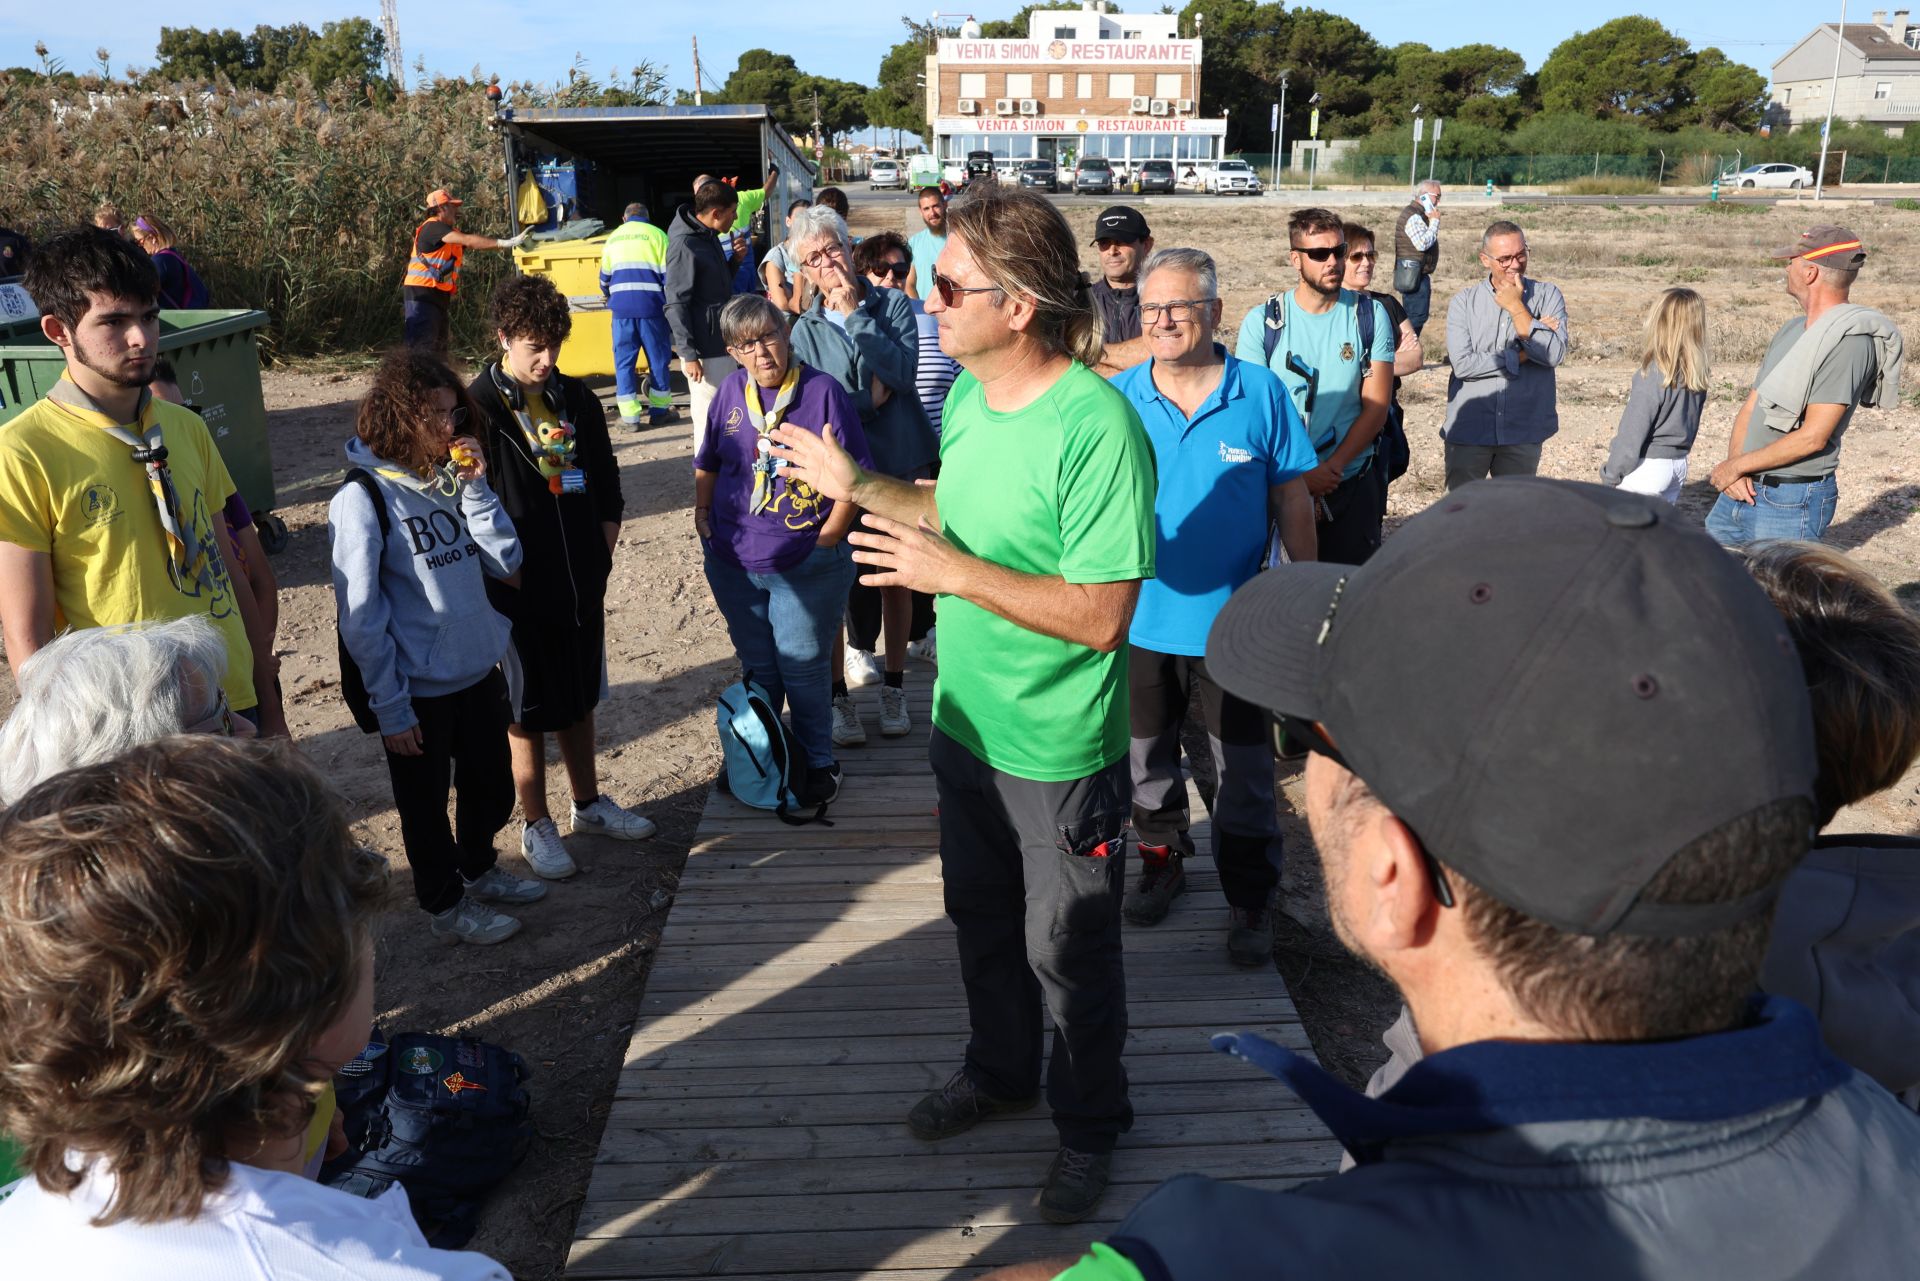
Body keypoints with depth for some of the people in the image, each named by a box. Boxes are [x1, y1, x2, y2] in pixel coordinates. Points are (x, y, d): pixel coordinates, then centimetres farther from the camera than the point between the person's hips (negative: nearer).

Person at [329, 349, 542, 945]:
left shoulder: (449, 481, 0)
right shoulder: (362, 500, -18)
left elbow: (505, 562, -3)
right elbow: (361, 619, -16)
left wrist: (475, 488, -14)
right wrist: (390, 708, -14)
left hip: (480, 671, 6)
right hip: (419, 690, -6)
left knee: (491, 785, 22)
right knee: (426, 803, 14)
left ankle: (479, 871, 46)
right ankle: (445, 906, 34)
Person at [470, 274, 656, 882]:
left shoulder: (577, 398, 4)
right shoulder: (477, 408, -13)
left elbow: (606, 479, 13)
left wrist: (601, 550, 4)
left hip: (582, 581, 5)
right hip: (519, 588, -5)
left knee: (579, 697, 19)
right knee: (527, 711, 9)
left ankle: (589, 802, 36)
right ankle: (536, 825, 23)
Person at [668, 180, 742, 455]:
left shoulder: (709, 237, 11)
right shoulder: (685, 246, -17)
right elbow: (676, 305, -18)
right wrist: (688, 355, -20)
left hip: (723, 344, 10)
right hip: (705, 350, -10)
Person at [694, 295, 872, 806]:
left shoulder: (822, 391, -10)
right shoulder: (731, 392, 3)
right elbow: (708, 463, 17)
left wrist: (826, 539, -11)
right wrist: (703, 514, 6)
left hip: (805, 567, -4)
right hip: (733, 564, 4)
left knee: (802, 670, 5)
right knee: (756, 667, 19)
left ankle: (819, 762, 24)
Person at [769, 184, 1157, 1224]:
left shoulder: (1096, 428, -27)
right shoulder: (968, 392, -1)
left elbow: (1102, 615, -28)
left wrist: (952, 573, -29)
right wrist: (858, 486, 9)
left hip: (1058, 751, -7)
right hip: (966, 721, 8)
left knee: (1067, 952, 13)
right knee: (982, 919, 25)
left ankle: (1090, 1126, 38)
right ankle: (999, 1072, 50)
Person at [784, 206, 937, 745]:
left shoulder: (893, 305, -4)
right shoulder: (805, 330, 0)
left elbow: (904, 372, -19)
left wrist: (856, 313, -18)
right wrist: (869, 398, -15)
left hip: (900, 464, 0)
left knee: (896, 577, 11)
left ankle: (894, 686, 29)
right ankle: (838, 694, 19)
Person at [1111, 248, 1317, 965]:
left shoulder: (1261, 394, -8)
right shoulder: (1116, 401, -5)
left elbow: (1292, 501, -1)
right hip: (1140, 620, 2)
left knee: (1245, 775, 8)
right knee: (1147, 761, 19)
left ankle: (1248, 902, 25)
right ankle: (1162, 862, 42)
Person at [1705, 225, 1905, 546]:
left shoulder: (1849, 341, -15)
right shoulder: (1792, 329, 14)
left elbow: (1813, 437, -21)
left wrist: (1737, 465, -13)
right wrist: (1734, 467, -5)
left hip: (1792, 501, -8)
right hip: (1742, 491, 8)